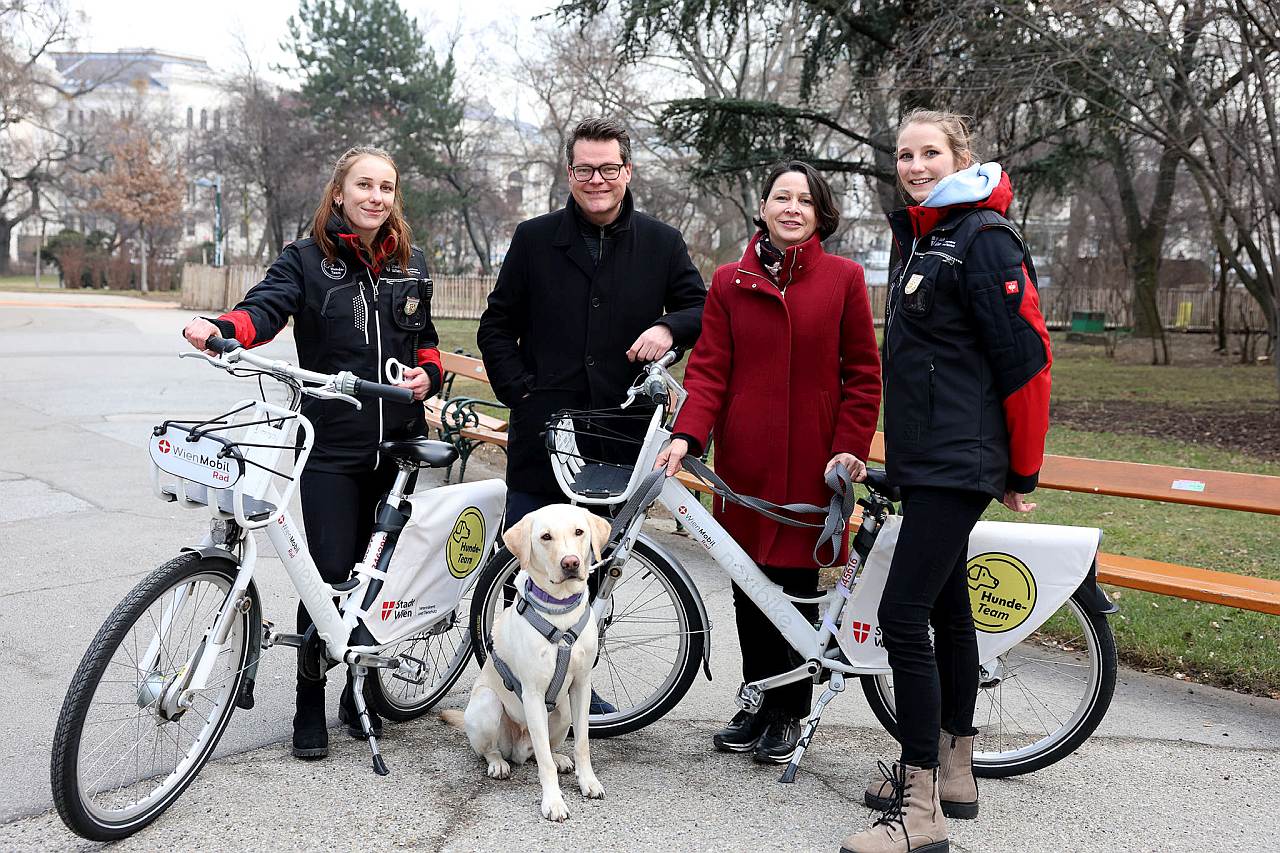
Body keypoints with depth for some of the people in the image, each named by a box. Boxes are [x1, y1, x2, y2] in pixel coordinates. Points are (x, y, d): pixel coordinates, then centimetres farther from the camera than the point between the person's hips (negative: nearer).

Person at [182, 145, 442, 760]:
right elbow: (265, 308, -17)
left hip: (397, 444, 4)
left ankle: (360, 695, 26)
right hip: (331, 447, -3)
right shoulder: (307, 260, 1)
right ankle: (310, 711, 9)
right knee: (329, 575, -6)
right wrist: (220, 328, -38)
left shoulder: (411, 266, 13)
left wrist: (427, 375, 0)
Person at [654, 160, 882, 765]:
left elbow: (863, 375, 3)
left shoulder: (843, 278, 2)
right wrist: (686, 435, -12)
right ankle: (757, 702, 22)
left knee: (798, 585, 2)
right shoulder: (731, 281, 6)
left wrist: (849, 448, -5)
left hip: (811, 463, -2)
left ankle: (787, 714, 17)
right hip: (746, 461, 2)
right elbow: (709, 369, 2)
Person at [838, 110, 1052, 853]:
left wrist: (1024, 472, -10)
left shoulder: (984, 240, -13)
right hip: (928, 458, 10)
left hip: (959, 462, -10)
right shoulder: (921, 239, 16)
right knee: (947, 610, 15)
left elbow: (1026, 356, -15)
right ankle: (954, 771, 27)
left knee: (904, 615, -14)